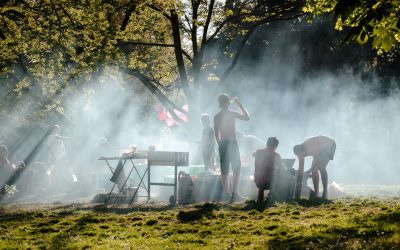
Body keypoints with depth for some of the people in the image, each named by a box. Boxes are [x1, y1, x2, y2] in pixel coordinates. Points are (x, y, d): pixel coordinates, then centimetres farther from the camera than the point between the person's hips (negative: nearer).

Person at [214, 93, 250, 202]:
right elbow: (247, 117, 4)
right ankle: (234, 193, -8)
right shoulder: (232, 114, -7)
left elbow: (216, 133, 9)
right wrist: (240, 105, 11)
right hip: (232, 143, -4)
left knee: (224, 170, 6)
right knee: (236, 169, 0)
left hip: (222, 144, 4)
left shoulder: (216, 117, 6)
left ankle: (225, 193, 5)